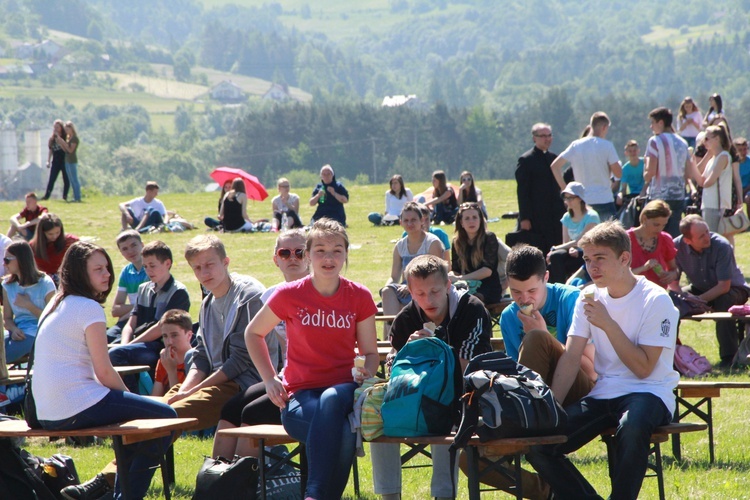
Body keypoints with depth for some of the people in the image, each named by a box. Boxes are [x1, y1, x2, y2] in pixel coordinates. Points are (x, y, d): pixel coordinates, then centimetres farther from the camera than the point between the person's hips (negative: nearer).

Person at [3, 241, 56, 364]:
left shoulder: (45, 284, -3)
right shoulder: (8, 285, 12)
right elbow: (7, 318, 10)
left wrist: (28, 305, -11)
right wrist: (14, 329, -12)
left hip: (37, 333, -5)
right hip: (18, 333, 5)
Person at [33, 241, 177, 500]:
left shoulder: (56, 305, 18)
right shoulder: (88, 308, -10)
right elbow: (104, 372, -13)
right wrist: (129, 395, 6)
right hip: (78, 407, -10)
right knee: (165, 417, -3)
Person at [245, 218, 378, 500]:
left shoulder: (359, 297, 5)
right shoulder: (290, 295, 0)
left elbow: (370, 352, 13)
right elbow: (253, 333, 16)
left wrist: (366, 373, -11)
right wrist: (270, 379, 6)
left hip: (343, 390, 1)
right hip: (300, 397, -1)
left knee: (331, 400, -41)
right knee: (343, 432, -39)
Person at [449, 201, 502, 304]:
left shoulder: (489, 238, -3)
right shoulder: (457, 242, 10)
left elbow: (488, 270, -13)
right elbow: (455, 270, 8)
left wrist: (460, 278, -23)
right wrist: (451, 277, -19)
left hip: (490, 289, -4)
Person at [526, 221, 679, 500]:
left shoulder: (655, 300, -9)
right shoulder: (589, 298, 8)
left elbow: (643, 368, -14)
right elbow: (571, 359, 2)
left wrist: (608, 324, -18)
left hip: (649, 392, -5)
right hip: (603, 394, 5)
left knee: (631, 427, -41)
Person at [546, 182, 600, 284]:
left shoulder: (591, 216, -9)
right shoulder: (567, 217, 11)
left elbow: (580, 241, -16)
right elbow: (566, 241, 8)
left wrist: (555, 249, -18)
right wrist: (571, 249, -17)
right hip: (575, 253, 6)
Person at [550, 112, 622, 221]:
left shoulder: (575, 146, 4)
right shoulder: (606, 146, -7)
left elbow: (555, 166, 3)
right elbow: (618, 173, -8)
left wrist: (564, 188, 8)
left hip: (582, 202, 4)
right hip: (604, 200, -4)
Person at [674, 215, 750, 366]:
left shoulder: (721, 246, -29)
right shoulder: (677, 246, -20)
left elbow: (724, 286, -28)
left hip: (732, 289, -4)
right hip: (701, 289, 4)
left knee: (724, 301, -36)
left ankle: (728, 357, -26)